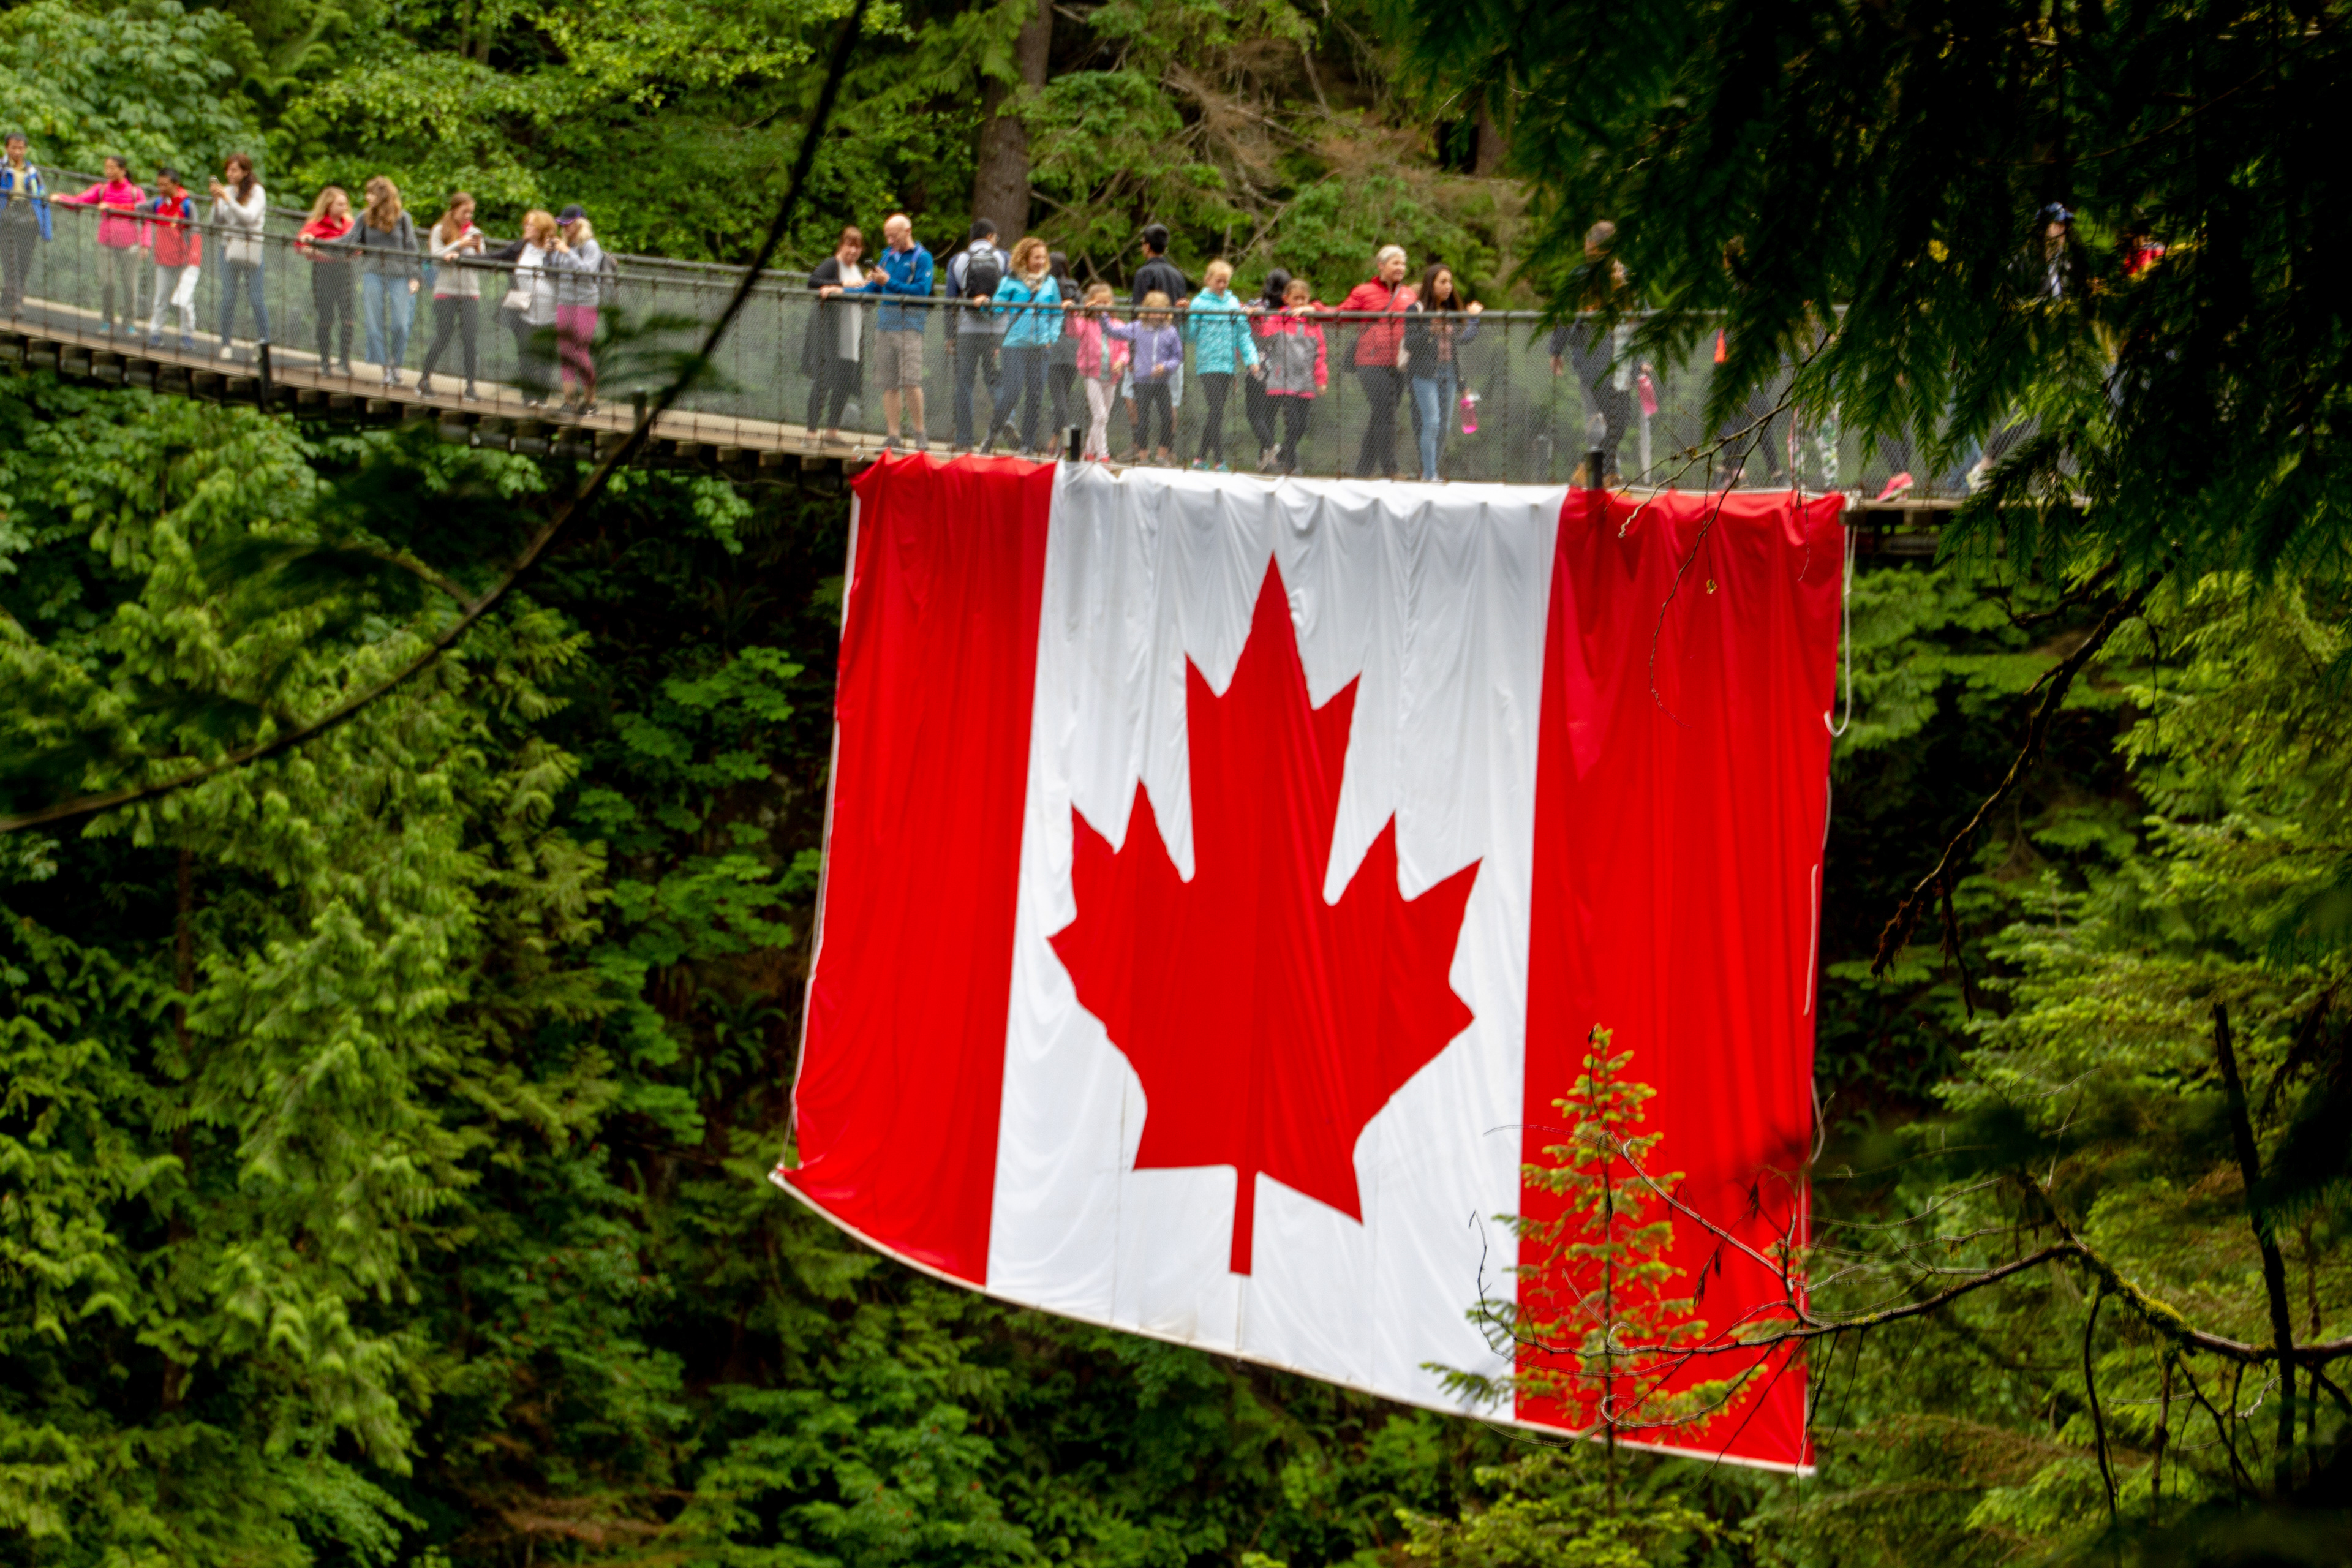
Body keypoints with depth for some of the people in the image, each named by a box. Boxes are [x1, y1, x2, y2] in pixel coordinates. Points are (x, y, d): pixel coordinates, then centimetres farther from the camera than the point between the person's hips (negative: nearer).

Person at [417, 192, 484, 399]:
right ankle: (425, 378, 11)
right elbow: (436, 255, -7)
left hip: (470, 291, 2)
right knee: (443, 337, -5)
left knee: (470, 339, -6)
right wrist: (459, 245, -14)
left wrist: (478, 251, -11)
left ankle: (470, 386, -3)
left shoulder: (474, 233, 12)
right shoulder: (440, 231, 5)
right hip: (446, 290, -2)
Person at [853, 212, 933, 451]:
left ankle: (921, 432, -2)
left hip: (909, 325, -6)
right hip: (885, 321, 6)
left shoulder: (921, 257, -1)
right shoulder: (888, 255, 18)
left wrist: (890, 283, -14)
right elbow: (872, 289, 22)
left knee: (910, 380, -14)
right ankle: (892, 436, 6)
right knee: (889, 384, 4)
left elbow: (922, 291, -12)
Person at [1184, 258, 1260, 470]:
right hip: (1208, 364, -5)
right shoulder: (1199, 303, -1)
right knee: (1216, 410, -13)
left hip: (1227, 364, 5)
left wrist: (1251, 359, 3)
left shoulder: (1233, 303, 11)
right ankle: (1220, 461, -14)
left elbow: (1243, 333, 12)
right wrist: (1185, 318, -21)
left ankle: (1201, 457, 21)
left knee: (1215, 411, 10)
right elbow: (1191, 334, -4)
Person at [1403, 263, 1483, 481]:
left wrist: (1473, 318, 11)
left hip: (1449, 373, 6)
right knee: (1432, 423, -12)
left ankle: (1432, 471, 11)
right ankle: (1429, 475, -10)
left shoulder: (1453, 311, 13)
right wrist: (1430, 330, -22)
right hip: (1426, 373, -6)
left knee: (1444, 423, 4)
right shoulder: (1417, 310, -4)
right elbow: (1410, 343, -9)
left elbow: (1462, 339, 11)